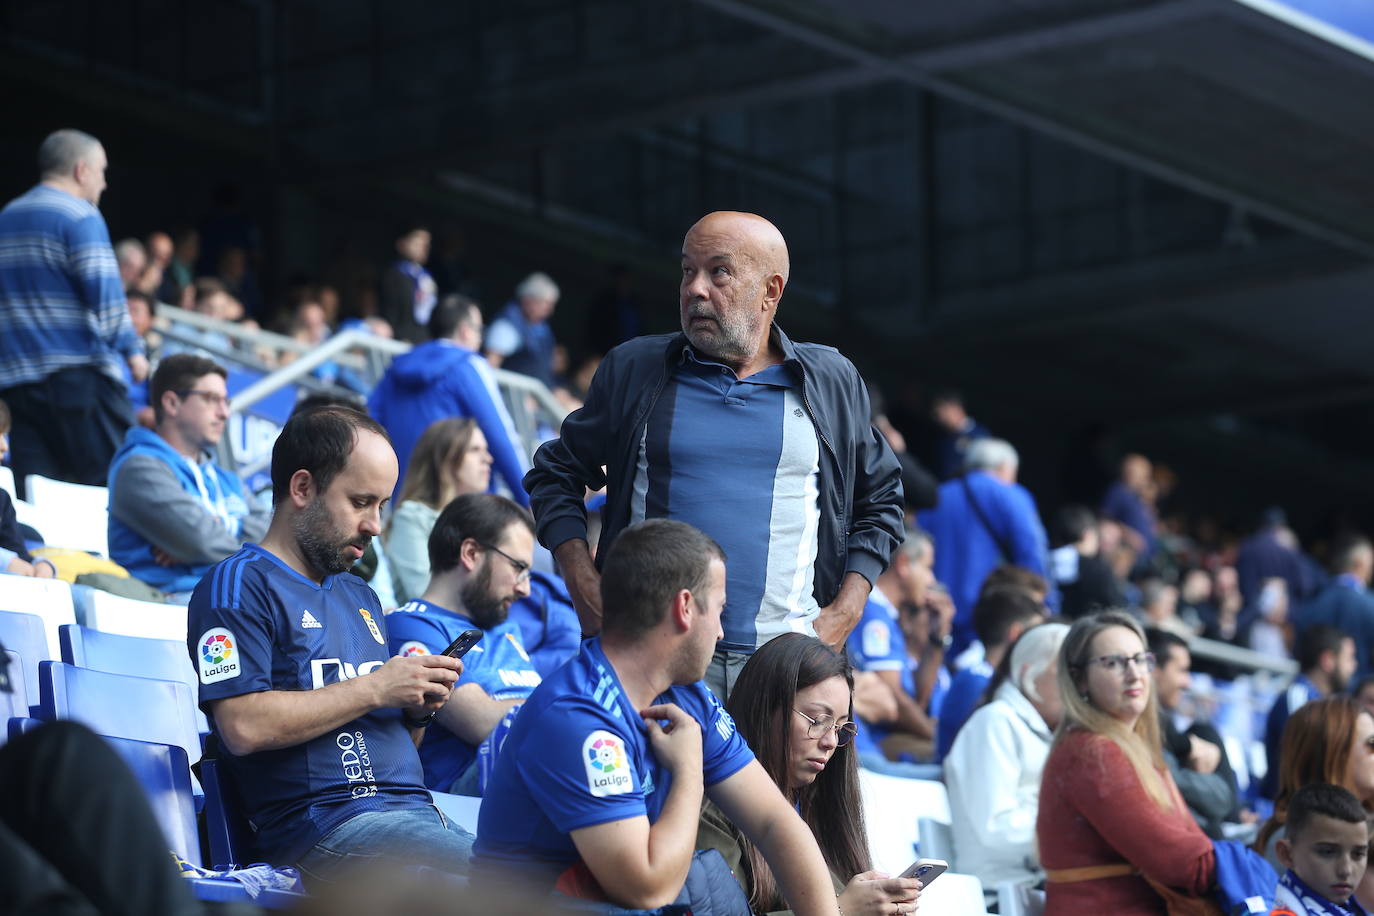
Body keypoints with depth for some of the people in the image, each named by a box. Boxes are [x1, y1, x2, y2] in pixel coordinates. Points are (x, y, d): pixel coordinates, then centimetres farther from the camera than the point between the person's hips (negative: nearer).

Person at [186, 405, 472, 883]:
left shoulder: (359, 596, 28)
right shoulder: (238, 586, 1)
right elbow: (244, 726, -14)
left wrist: (418, 708, 7)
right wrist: (374, 689, -9)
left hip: (417, 807, 8)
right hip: (324, 823, -8)